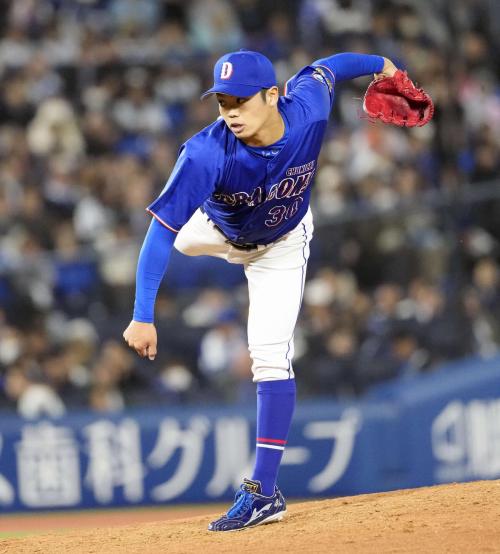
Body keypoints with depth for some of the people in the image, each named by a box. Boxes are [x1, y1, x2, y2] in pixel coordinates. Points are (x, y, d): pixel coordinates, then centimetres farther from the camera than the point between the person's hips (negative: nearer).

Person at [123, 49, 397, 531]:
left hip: (281, 246, 0)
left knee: (270, 355, -10)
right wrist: (143, 316, -48)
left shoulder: (308, 109, -35)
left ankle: (264, 492, -9)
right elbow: (161, 230, -42)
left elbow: (326, 68, -11)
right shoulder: (208, 153, -41)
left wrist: (381, 65, 11)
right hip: (216, 231, 0)